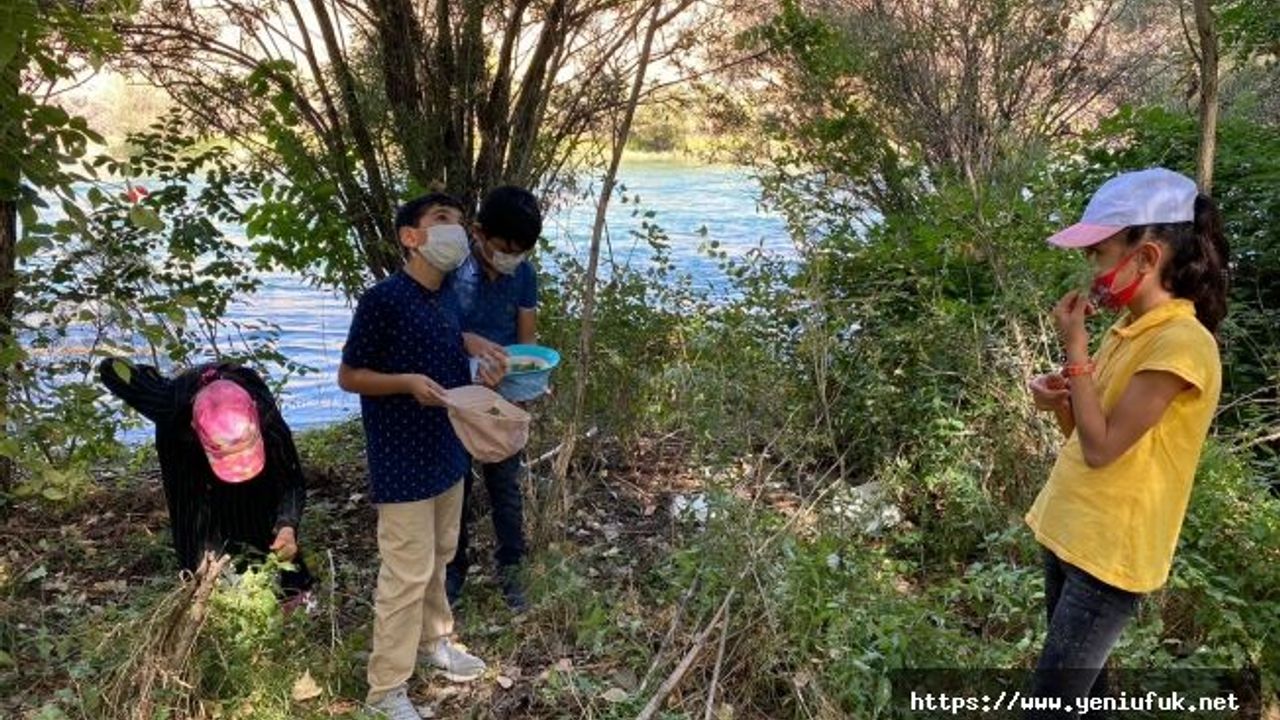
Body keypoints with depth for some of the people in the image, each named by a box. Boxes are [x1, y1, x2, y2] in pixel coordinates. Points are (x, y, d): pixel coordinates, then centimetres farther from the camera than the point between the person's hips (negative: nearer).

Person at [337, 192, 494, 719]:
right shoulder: (382, 300, -19)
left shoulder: (447, 299, 5)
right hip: (402, 462, -8)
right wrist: (408, 383, -27)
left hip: (446, 451, 8)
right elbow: (349, 376, -13)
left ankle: (435, 639, 44)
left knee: (439, 557, 23)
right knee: (407, 573, 0)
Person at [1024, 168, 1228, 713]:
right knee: (1078, 677, 20)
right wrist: (1059, 402, -7)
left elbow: (1102, 448, -23)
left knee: (1055, 693, -2)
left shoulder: (1181, 344, -21)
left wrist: (1074, 349, -19)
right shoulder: (1128, 330, 7)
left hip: (1111, 550, -8)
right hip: (1070, 530, 8)